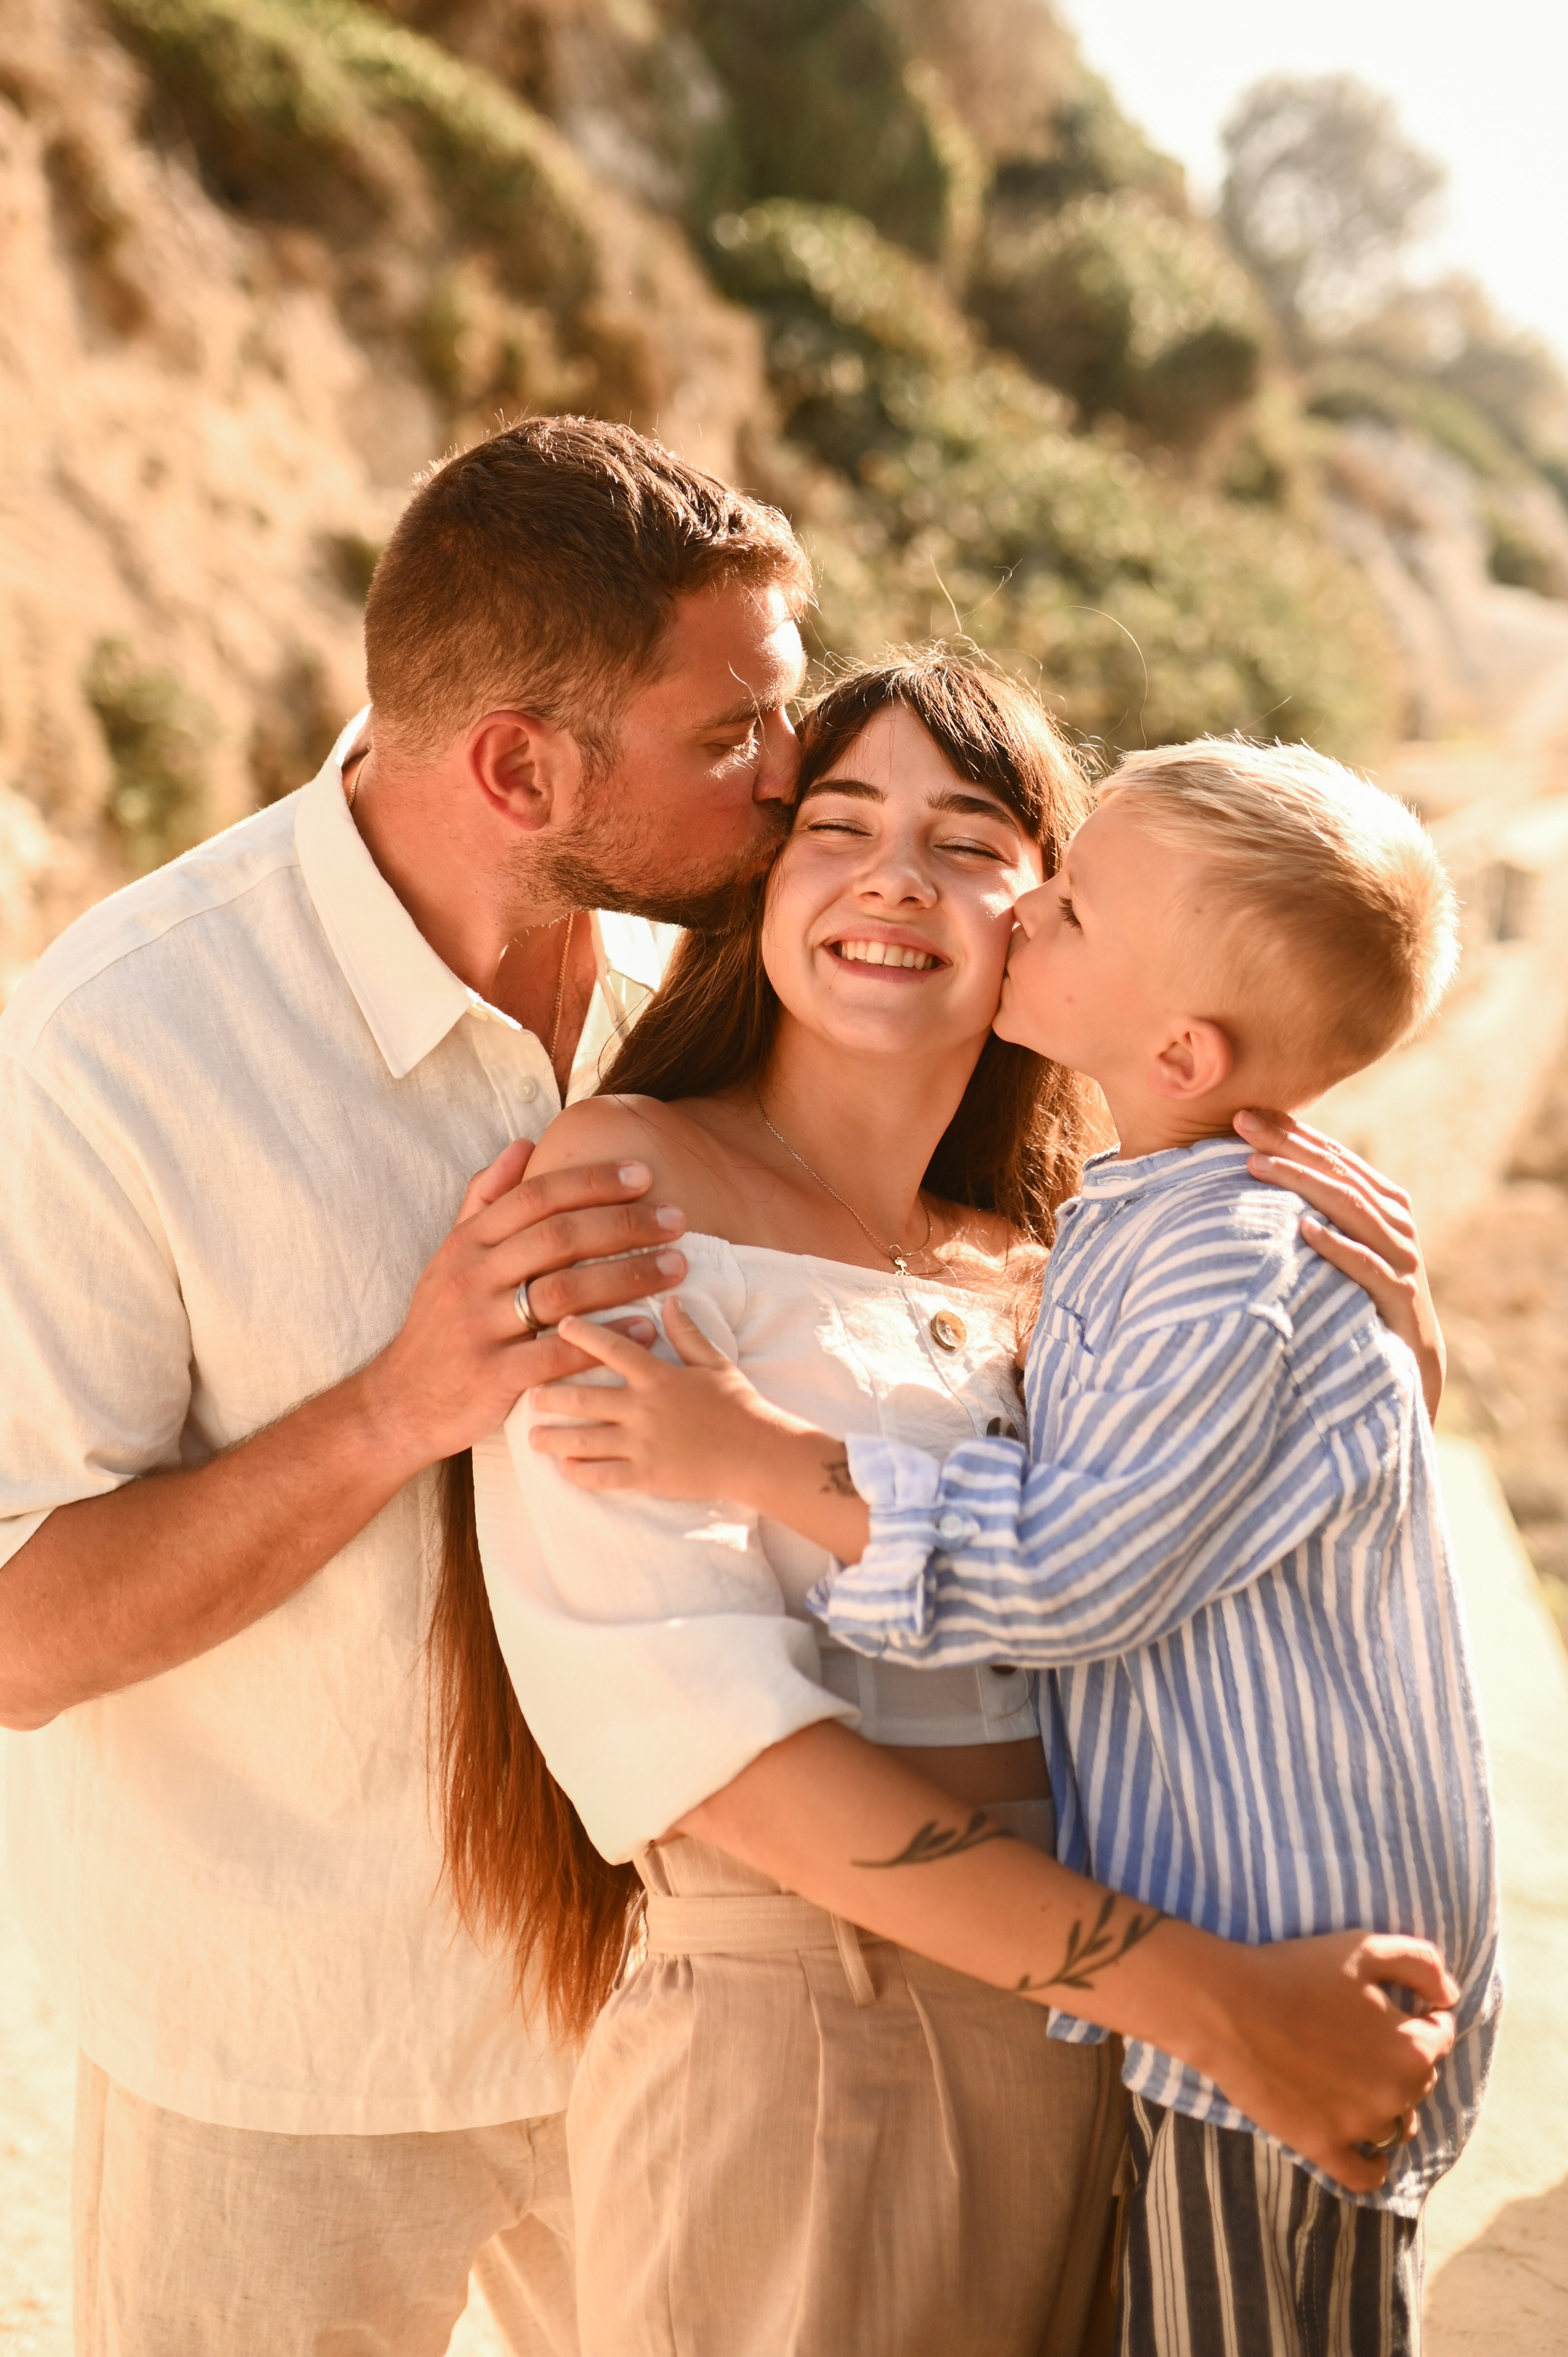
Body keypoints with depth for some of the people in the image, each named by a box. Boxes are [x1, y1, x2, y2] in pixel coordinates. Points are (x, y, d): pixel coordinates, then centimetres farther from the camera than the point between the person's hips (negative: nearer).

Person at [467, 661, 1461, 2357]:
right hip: (792, 2049, -5)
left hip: (1083, 2057, 5)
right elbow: (686, 1712, -19)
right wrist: (1206, 1999, -21)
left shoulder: (1031, 1270, 6)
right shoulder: (625, 1176, -10)